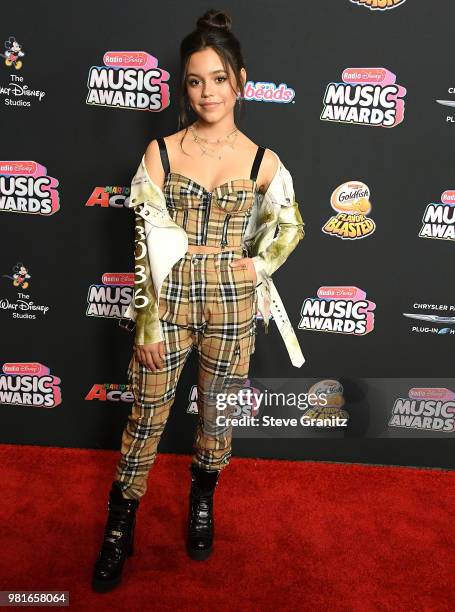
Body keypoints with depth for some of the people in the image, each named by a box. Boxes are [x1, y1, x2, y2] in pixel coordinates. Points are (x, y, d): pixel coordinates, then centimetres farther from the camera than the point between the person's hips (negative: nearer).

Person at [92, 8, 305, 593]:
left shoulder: (262, 161, 0)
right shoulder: (161, 151, -2)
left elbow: (291, 226, 15)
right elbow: (145, 241, -4)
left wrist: (258, 267, -1)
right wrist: (147, 321, -7)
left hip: (232, 301, 1)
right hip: (169, 297, 0)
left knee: (218, 412, 15)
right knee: (147, 416, 10)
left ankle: (202, 502, 43)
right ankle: (120, 528, 31)